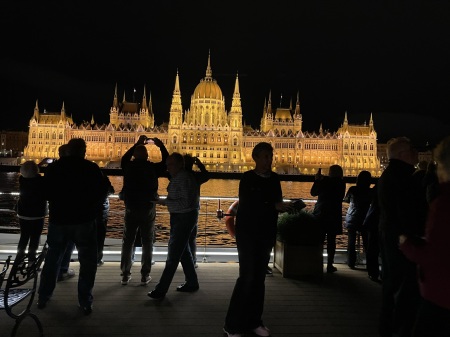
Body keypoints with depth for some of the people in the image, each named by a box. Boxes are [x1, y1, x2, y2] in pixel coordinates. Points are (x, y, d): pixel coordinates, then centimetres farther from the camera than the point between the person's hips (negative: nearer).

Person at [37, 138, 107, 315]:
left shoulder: (53, 167, 0)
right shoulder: (92, 168, -8)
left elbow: (46, 193, 9)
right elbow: (100, 195, -5)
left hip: (58, 219, 3)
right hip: (84, 220, -3)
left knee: (52, 259, 19)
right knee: (87, 262, 6)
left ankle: (43, 297, 27)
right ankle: (85, 302, 5)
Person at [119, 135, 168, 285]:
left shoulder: (128, 166, 0)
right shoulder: (153, 168, -6)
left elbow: (124, 158, 22)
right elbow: (166, 162, 9)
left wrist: (137, 144, 26)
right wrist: (161, 146, 16)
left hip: (131, 209, 2)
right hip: (148, 209, -1)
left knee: (128, 242, 10)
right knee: (147, 242, 6)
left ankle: (125, 274, 13)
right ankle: (145, 275, 8)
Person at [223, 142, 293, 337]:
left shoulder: (274, 179, 7)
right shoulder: (248, 178, -9)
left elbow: (277, 203, 12)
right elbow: (246, 205, -19)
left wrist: (286, 206, -10)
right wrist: (274, 206, -25)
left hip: (266, 233, 6)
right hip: (248, 232, -5)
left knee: (259, 278, 10)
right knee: (247, 277, -7)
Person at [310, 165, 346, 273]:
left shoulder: (325, 181, -5)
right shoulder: (341, 184, -2)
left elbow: (313, 193, 3)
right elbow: (340, 197, 11)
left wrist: (317, 180, 11)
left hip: (320, 214, 0)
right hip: (334, 215, 0)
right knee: (331, 240, 4)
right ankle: (329, 265, 4)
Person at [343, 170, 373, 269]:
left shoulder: (352, 189, -8)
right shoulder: (371, 192, -5)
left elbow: (345, 200, 8)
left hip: (352, 219, -1)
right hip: (365, 220, 1)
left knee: (351, 241, 5)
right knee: (366, 242, 8)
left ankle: (351, 263, 8)